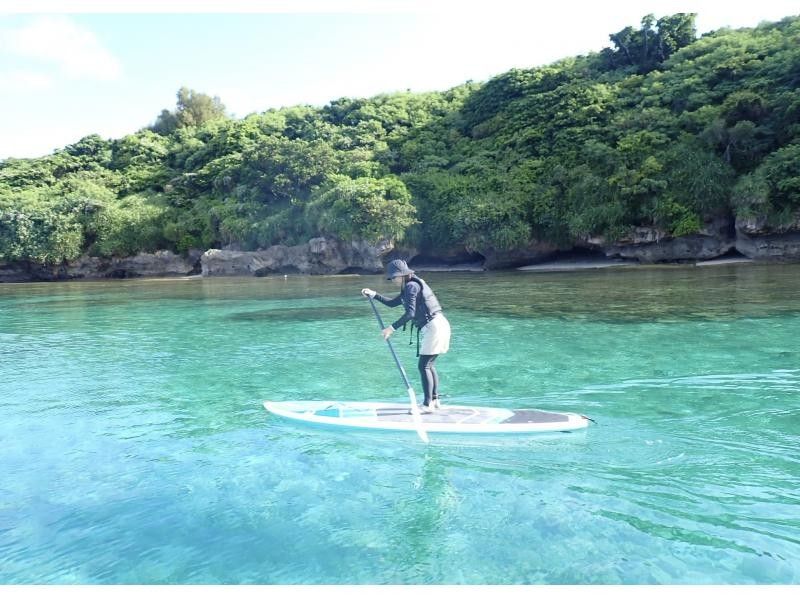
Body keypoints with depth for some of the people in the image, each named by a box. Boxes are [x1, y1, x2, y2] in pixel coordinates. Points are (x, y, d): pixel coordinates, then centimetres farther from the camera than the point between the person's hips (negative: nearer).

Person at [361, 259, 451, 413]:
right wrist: (373, 294, 22)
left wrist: (392, 328, -20)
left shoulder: (411, 286, -12)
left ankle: (427, 404, -5)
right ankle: (435, 400, 21)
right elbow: (392, 303, 29)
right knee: (429, 365, 14)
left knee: (423, 365, -7)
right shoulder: (408, 288, 19)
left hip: (434, 326, -10)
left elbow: (410, 312, -22)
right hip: (437, 326, 10)